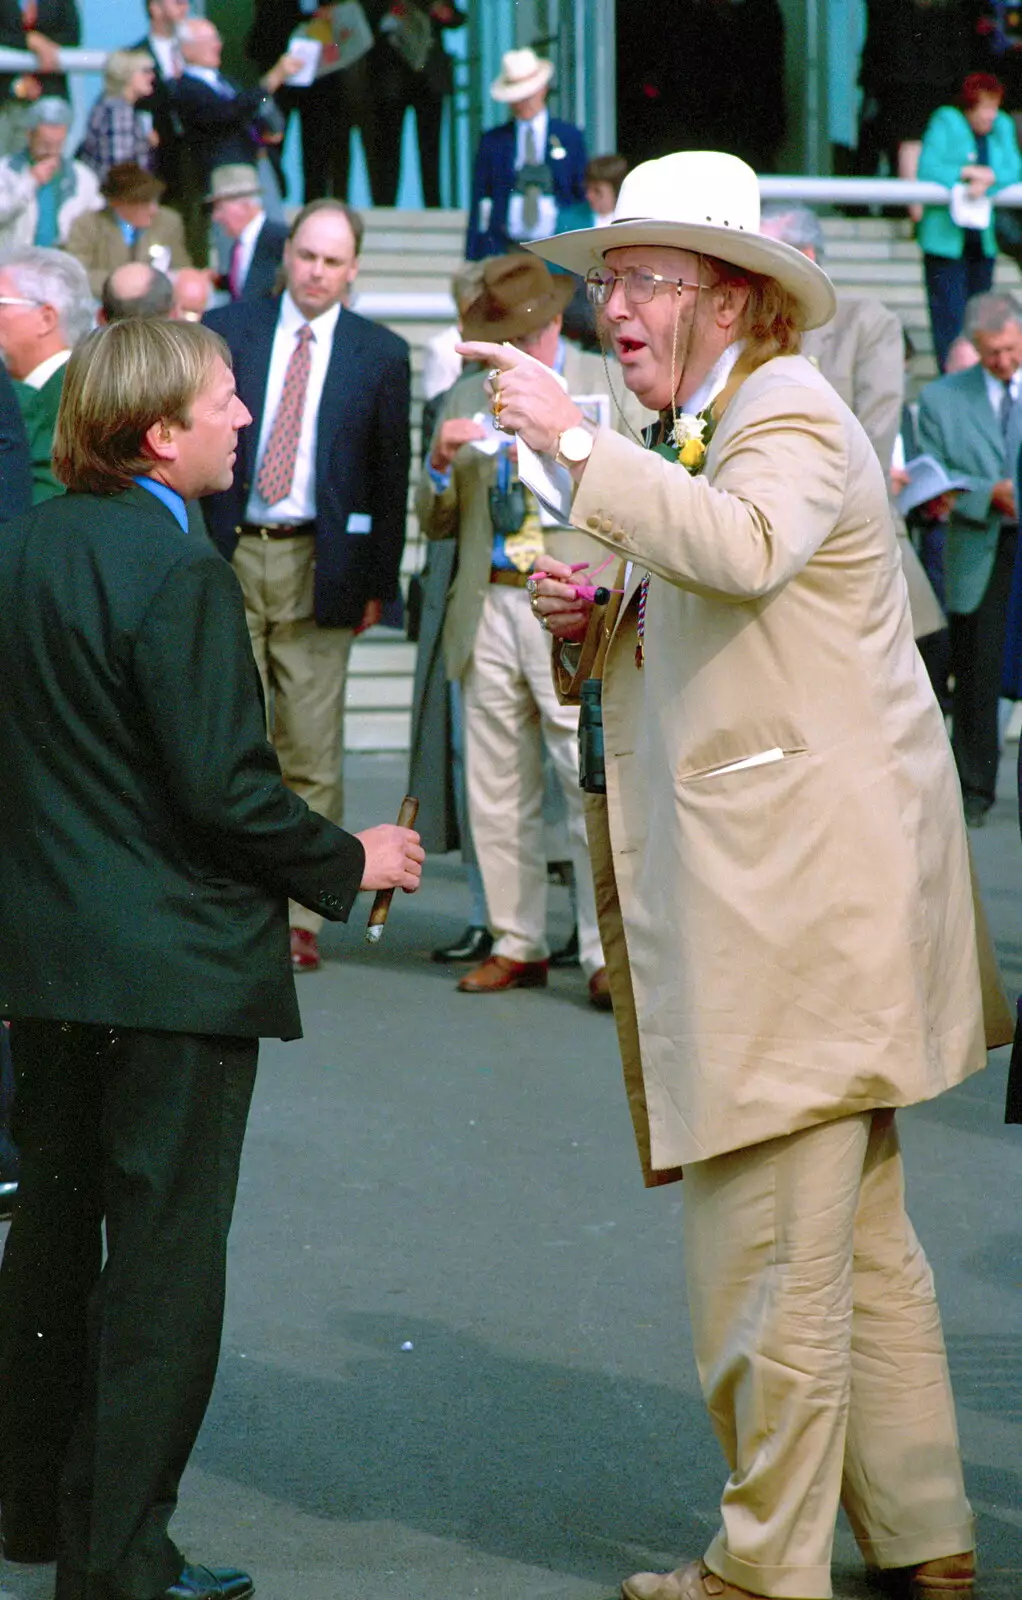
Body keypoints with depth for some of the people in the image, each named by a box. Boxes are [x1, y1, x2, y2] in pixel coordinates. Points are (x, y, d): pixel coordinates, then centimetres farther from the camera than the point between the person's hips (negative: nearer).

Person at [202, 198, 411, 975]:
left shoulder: (381, 354, 5)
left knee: (312, 751, -1)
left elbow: (390, 476, 7)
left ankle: (301, 918, 4)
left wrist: (378, 582, 2)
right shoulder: (226, 329, 8)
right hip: (228, 559, 1)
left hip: (317, 570, -1)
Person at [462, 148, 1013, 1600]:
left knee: (768, 1249, -5)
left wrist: (576, 443, -32)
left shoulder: (791, 416, -10)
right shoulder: (698, 436, 20)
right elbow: (681, 645, 27)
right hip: (767, 894, 10)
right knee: (855, 1237, 15)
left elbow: (743, 548, -33)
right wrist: (594, 626, 7)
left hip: (800, 894, -10)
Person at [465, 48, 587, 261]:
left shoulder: (571, 138, 9)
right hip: (504, 251, 0)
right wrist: (473, 261, 5)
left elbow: (584, 197, 11)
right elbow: (479, 203, 10)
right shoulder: (492, 141, 10)